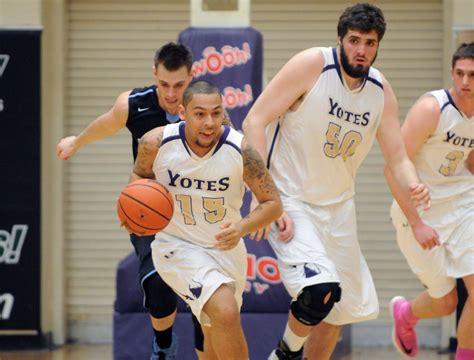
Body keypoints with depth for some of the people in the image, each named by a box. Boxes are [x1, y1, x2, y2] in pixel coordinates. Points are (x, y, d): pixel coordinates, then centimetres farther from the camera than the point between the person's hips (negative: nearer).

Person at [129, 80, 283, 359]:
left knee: (219, 333, 20)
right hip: (177, 246, -3)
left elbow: (273, 204, -11)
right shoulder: (156, 143, -18)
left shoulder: (240, 150, -20)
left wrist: (242, 227, -29)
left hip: (226, 248, 3)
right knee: (226, 312, -27)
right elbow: (141, 174, 6)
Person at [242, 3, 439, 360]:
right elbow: (255, 121, -20)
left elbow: (398, 158, 4)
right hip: (289, 201, -7)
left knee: (340, 306, 14)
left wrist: (413, 188, -22)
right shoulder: (312, 65, -18)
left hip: (338, 206, 7)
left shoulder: (381, 91, -2)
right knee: (320, 289, -26)